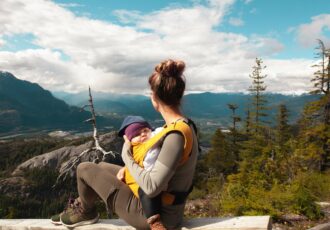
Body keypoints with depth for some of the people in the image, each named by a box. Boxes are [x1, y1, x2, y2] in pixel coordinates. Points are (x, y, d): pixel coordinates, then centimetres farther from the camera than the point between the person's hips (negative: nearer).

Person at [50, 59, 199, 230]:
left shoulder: (176, 135, -31)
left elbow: (151, 188, -31)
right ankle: (82, 206, 41)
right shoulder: (184, 126, -1)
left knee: (84, 169, 2)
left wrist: (127, 156, -17)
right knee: (101, 167, 22)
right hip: (163, 205, 9)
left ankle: (86, 212, 30)